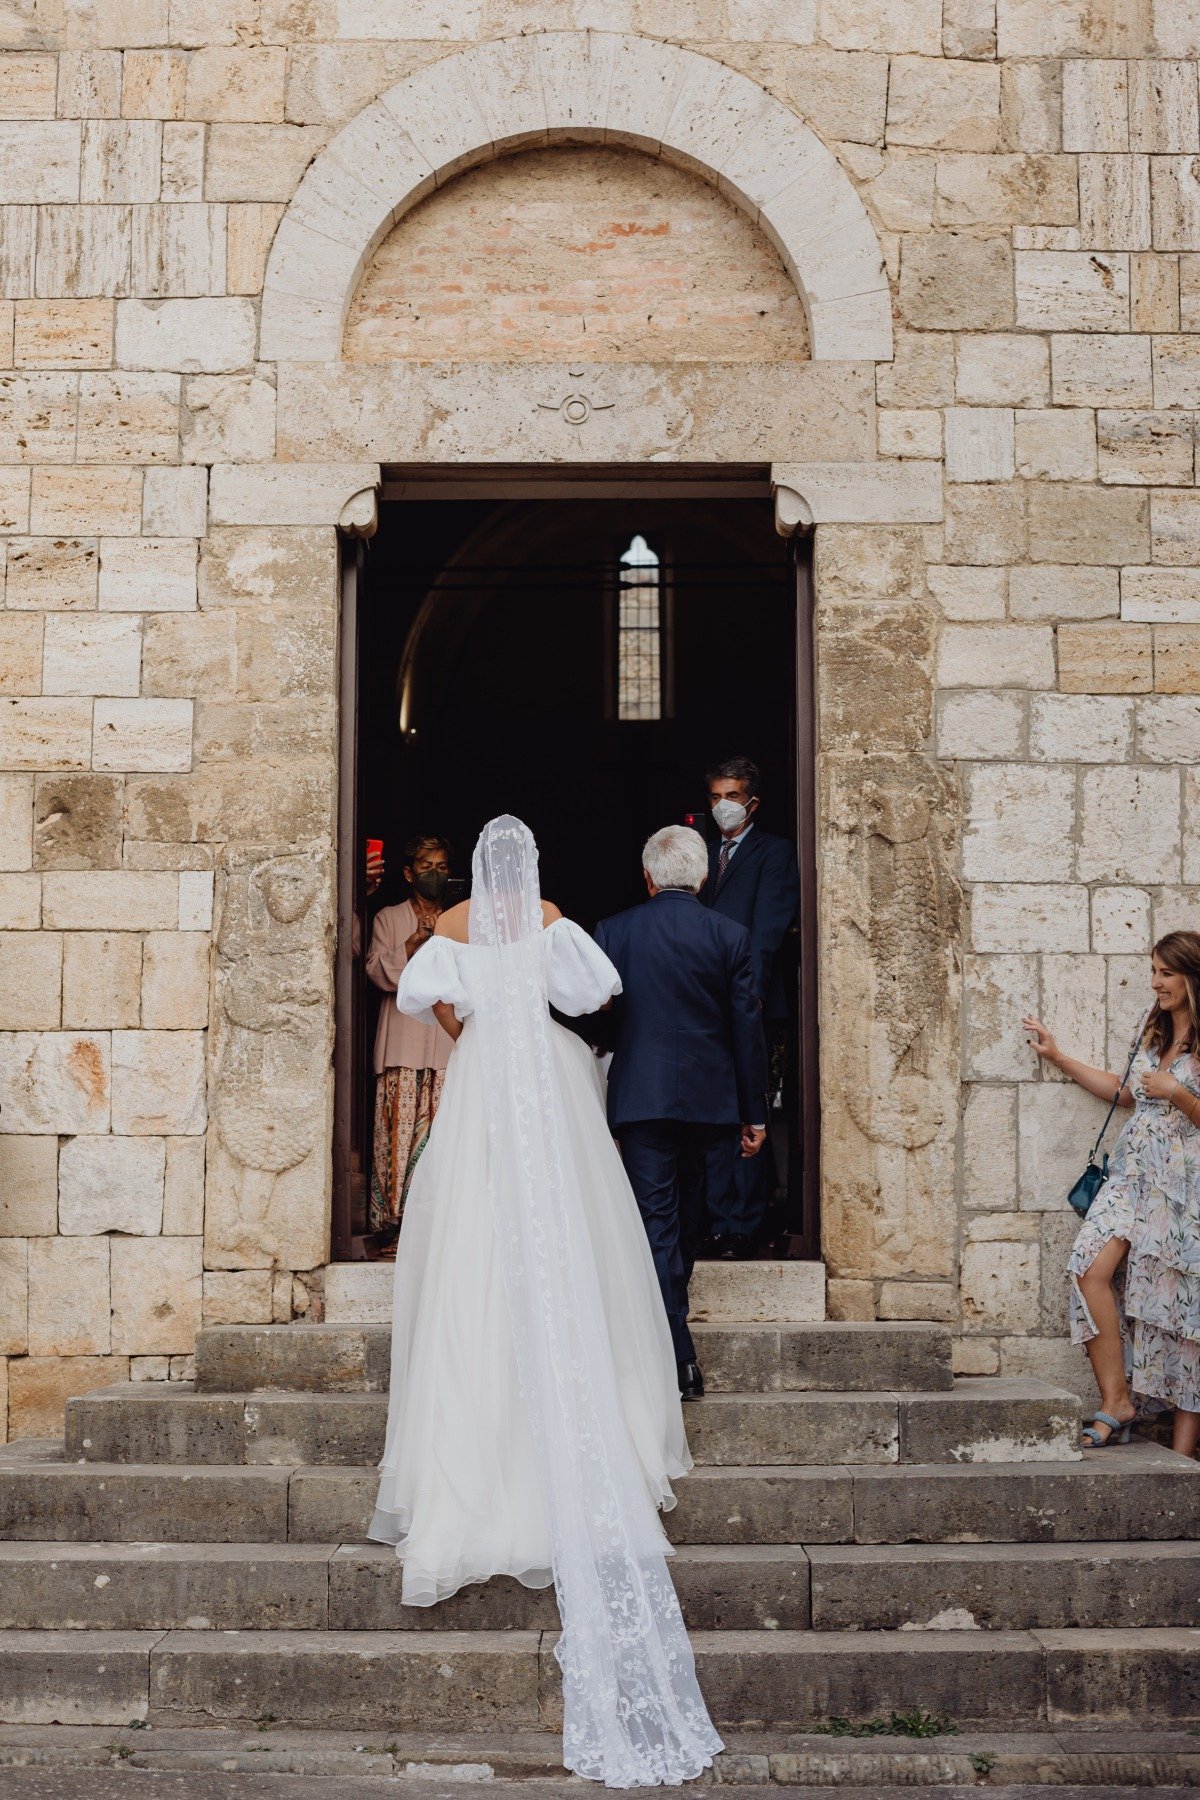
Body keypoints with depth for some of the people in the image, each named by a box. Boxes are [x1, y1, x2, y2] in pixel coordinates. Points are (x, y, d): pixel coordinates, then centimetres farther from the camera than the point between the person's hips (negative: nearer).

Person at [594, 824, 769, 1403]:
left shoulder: (612, 933, -1)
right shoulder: (730, 936, -1)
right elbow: (747, 1027, -1)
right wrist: (754, 1112, 5)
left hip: (639, 1097, -1)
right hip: (709, 1099, 2)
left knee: (657, 1225, -2)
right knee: (685, 1215, 20)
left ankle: (680, 1363, -9)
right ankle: (671, 1306, 36)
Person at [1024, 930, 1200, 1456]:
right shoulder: (1152, 1029, 15)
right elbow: (1129, 1093, 27)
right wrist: (1059, 1058, 27)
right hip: (1135, 1171, 6)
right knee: (1092, 1269, -15)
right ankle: (1116, 1403, -8)